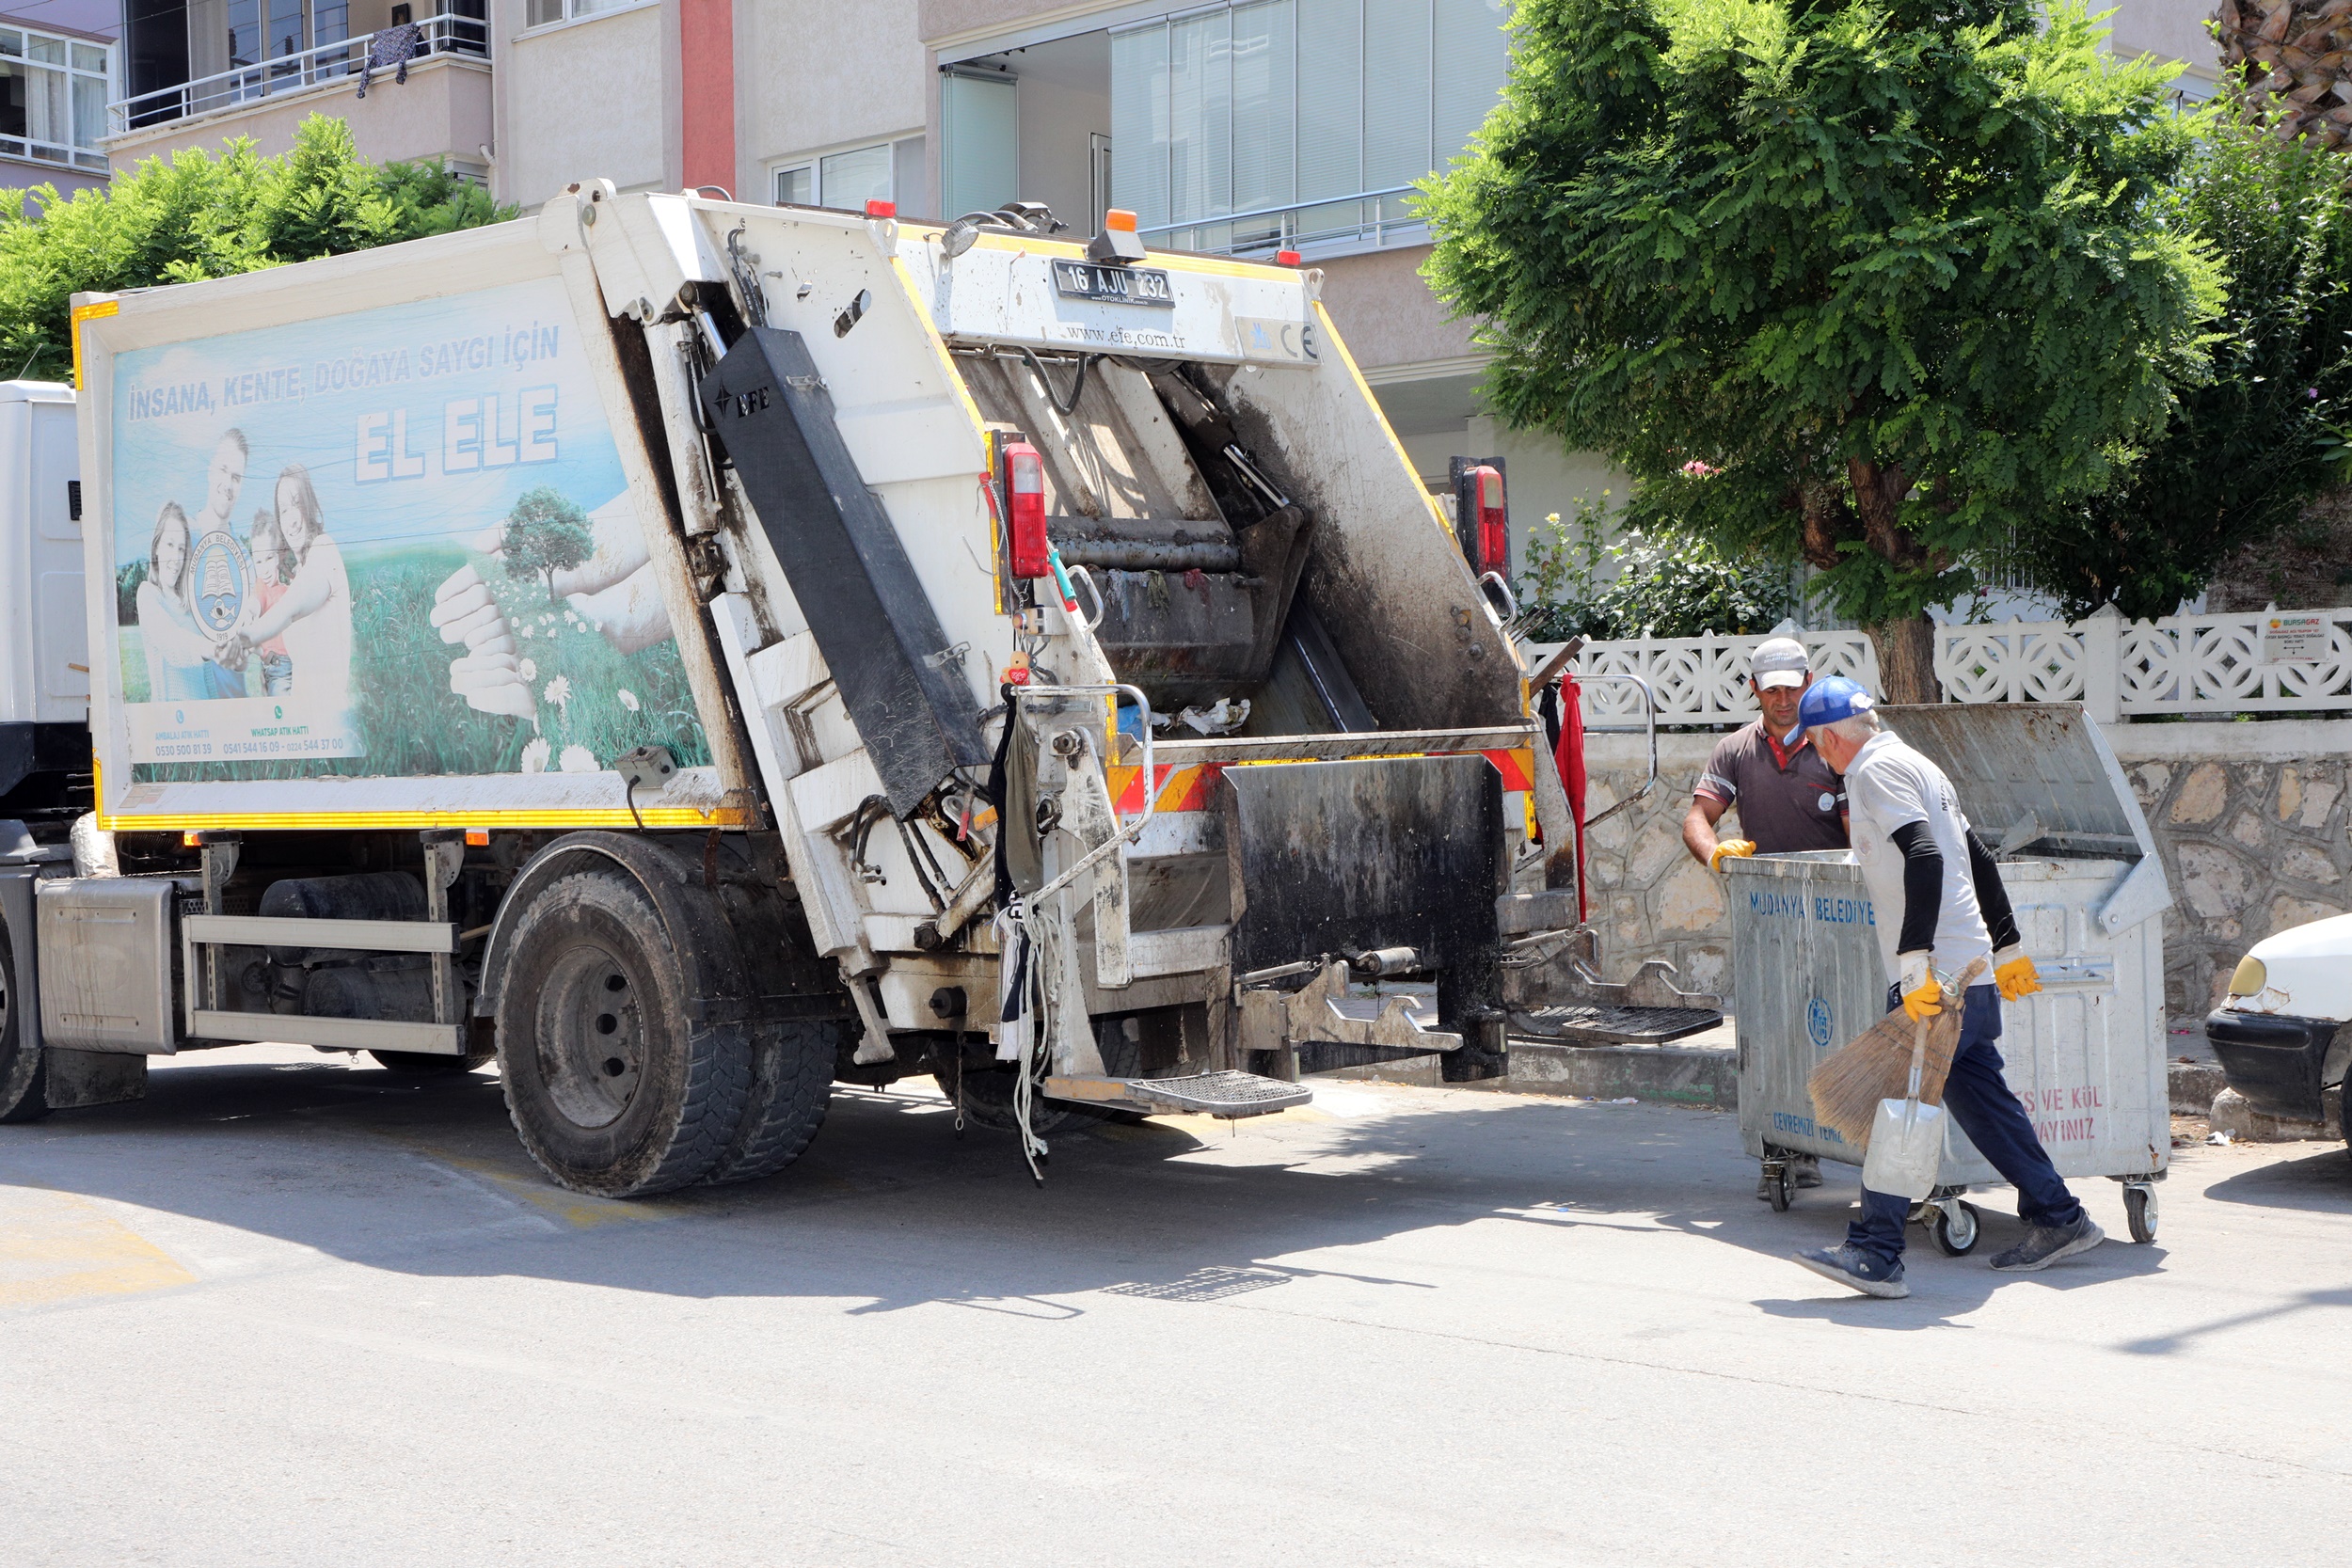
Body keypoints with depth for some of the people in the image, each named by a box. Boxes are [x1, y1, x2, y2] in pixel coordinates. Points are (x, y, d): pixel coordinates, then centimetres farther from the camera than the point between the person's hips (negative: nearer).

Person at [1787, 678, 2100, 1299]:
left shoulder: (1876, 770, -9)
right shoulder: (1913, 764, 21)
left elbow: (1924, 857, -23)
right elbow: (1978, 858, 24)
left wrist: (1914, 959, -29)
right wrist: (2007, 947, 29)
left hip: (1936, 974, -10)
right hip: (1968, 971, 10)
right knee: (1980, 1098, 15)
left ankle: (1875, 1252, -13)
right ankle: (2058, 1219, 21)